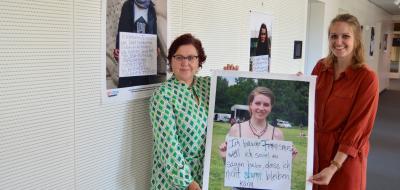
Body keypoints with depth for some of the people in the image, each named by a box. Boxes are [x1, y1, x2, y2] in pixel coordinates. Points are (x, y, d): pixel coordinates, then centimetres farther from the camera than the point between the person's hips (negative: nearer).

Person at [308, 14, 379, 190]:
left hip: (345, 157, -4)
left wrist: (334, 167, -21)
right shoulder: (321, 67, -1)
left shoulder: (367, 78, -15)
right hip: (314, 148, 5)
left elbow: (358, 128, -17)